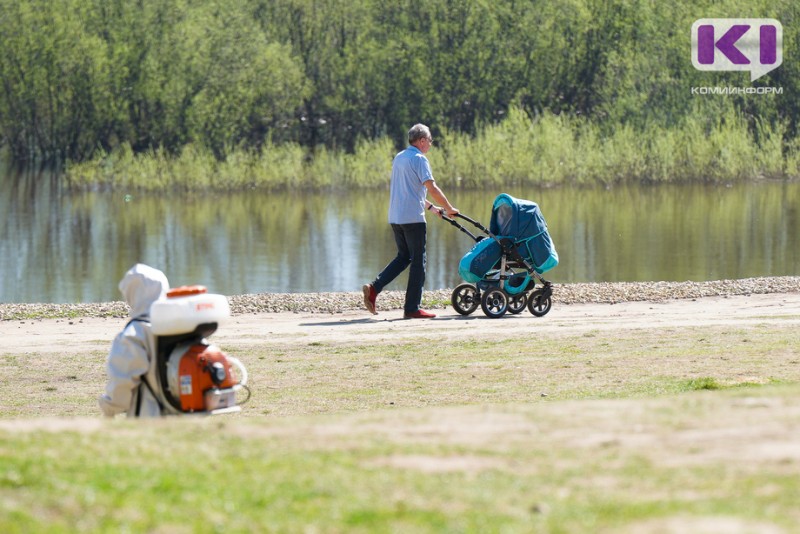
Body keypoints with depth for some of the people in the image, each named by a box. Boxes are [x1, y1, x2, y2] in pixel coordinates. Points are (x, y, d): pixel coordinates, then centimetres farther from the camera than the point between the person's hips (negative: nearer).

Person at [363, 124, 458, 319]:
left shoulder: (399, 158, 17)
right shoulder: (419, 159, -10)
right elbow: (432, 188, -17)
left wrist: (431, 207, 26)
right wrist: (449, 208, -6)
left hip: (395, 217, 8)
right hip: (413, 218, -8)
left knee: (403, 257, 17)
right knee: (418, 261, 0)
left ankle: (374, 288, 0)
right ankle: (412, 308, 0)